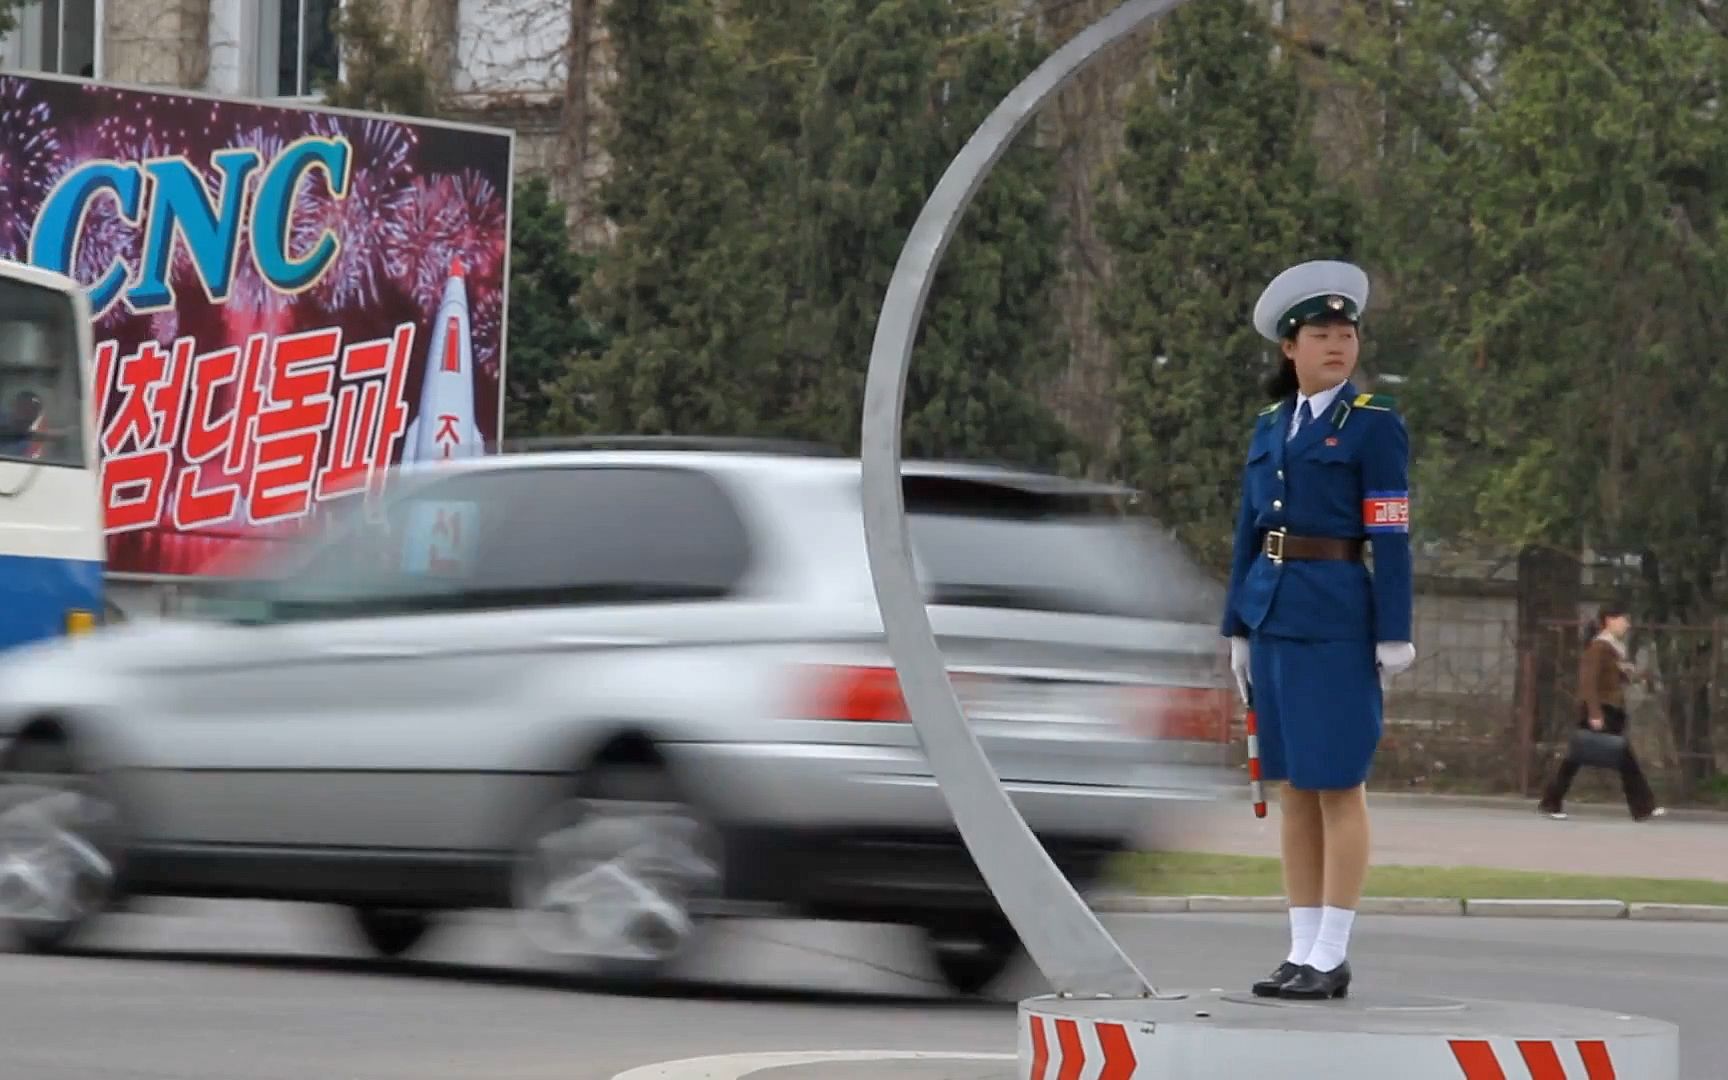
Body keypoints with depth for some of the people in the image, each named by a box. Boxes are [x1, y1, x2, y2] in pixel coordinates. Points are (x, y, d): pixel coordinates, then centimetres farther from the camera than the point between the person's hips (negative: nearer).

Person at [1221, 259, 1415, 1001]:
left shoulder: (1375, 424, -4)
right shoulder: (1271, 427, 13)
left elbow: (1391, 537, -8)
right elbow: (1250, 531, 15)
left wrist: (1394, 635, -12)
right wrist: (1238, 629, 12)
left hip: (1337, 618, -6)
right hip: (1273, 614, 6)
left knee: (1337, 783, -5)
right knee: (1293, 785, 7)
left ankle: (1331, 959, -2)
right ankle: (1302, 952, 11)